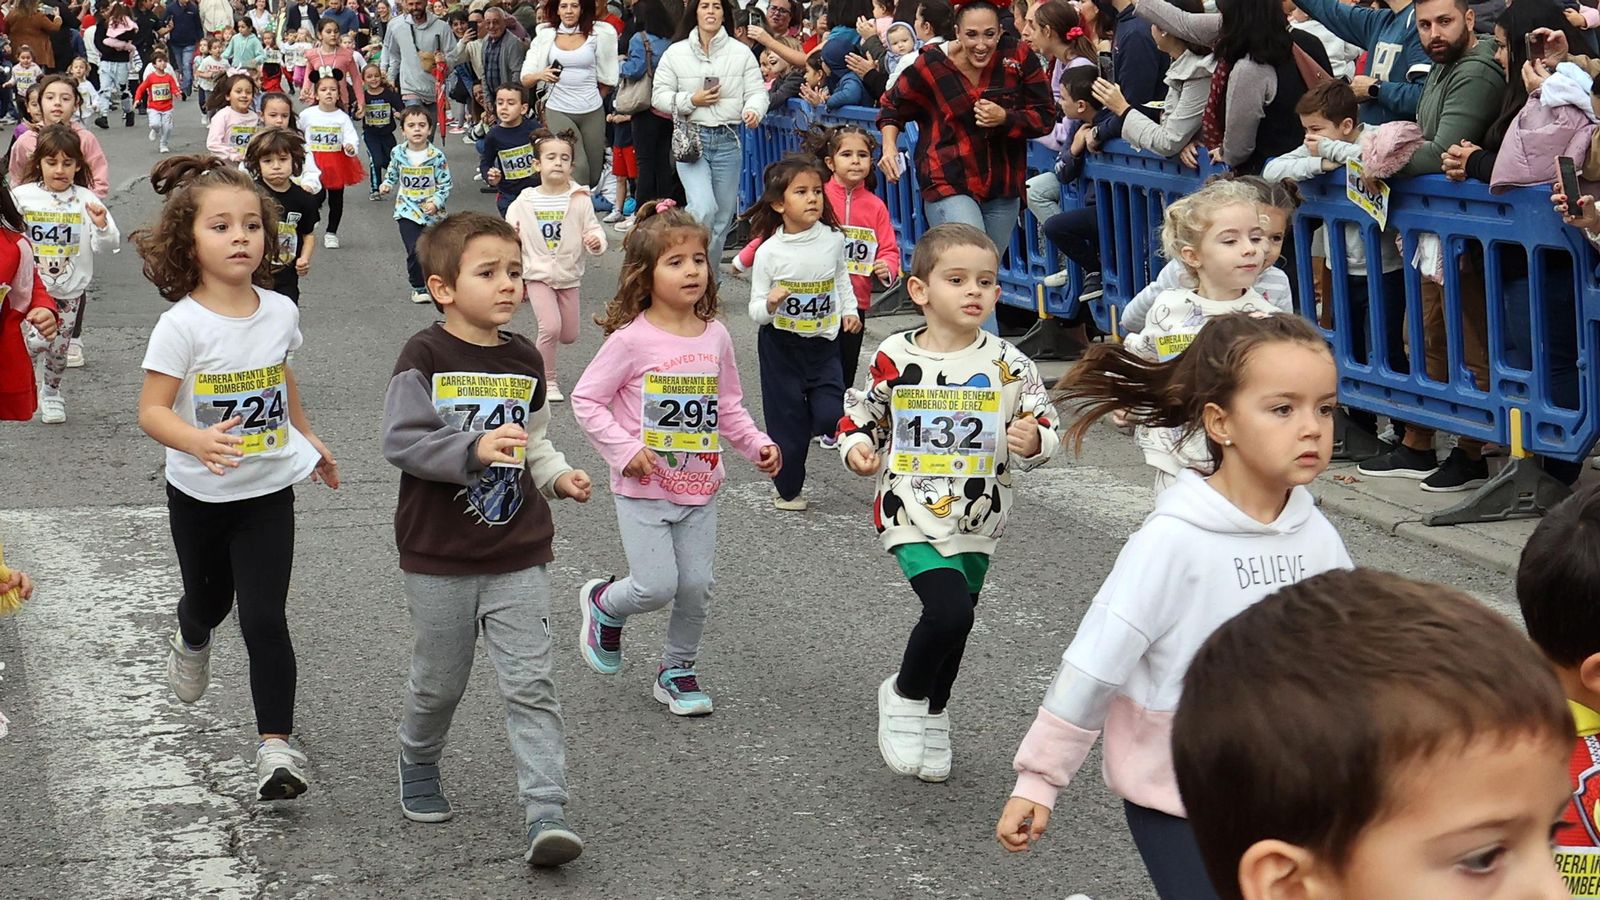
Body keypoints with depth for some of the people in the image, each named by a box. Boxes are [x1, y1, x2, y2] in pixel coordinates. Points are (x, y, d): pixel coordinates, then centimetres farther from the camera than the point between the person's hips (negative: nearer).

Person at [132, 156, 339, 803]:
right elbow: (152, 410, -21)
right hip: (200, 495, -1)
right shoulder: (182, 325, -19)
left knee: (264, 620, -9)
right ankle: (191, 642, 59)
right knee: (208, 600, 23)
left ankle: (276, 746, -5)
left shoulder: (279, 311, -6)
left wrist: (307, 439, 23)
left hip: (268, 491, 1)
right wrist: (196, 440, -41)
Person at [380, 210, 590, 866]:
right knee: (439, 681, 13)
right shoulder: (426, 357, -11)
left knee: (530, 684, -3)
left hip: (518, 557, 3)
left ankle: (546, 813, -5)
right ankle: (418, 767, 41)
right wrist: (474, 450, -32)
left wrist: (558, 475, 0)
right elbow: (401, 441, -20)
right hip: (439, 559, -3)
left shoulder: (524, 361, 6)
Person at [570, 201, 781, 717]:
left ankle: (677, 670, 28)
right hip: (644, 488, -5)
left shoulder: (715, 336, 3)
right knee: (657, 586, -8)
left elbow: (729, 406, 14)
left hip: (698, 486, 5)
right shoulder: (632, 339, -13)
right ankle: (604, 604, 25)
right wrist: (625, 449, -17)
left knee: (698, 586, 6)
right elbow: (586, 399, -9)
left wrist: (756, 445, 1)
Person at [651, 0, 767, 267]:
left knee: (723, 216, 7)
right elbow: (659, 96, 5)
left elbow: (757, 92, 2)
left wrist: (753, 110, -20)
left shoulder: (741, 53, 4)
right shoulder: (676, 53, 3)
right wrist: (692, 100, -10)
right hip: (691, 138, -2)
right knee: (704, 209, -20)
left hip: (728, 140, 2)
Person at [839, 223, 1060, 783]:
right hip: (911, 514, -3)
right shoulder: (895, 359, -6)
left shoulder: (1008, 365, -3)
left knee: (953, 624, 15)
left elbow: (1045, 430, 3)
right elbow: (858, 415, 8)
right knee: (950, 610, -22)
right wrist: (856, 447, -12)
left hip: (977, 522, 3)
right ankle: (904, 697, 5)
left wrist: (1032, 441, -19)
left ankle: (932, 718, 40)